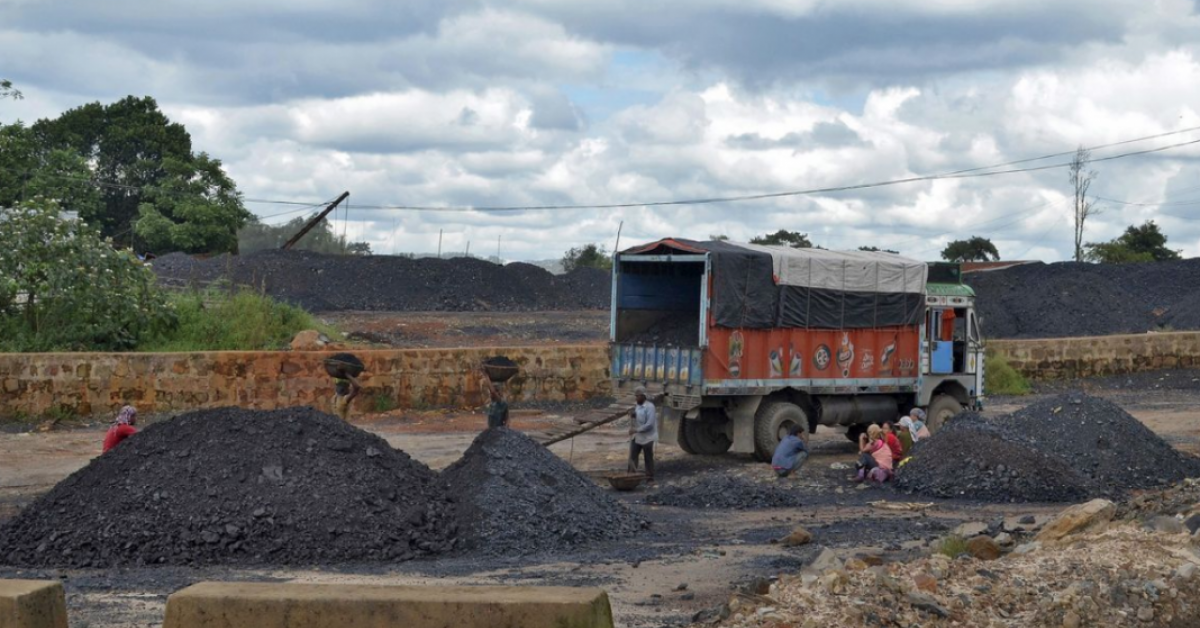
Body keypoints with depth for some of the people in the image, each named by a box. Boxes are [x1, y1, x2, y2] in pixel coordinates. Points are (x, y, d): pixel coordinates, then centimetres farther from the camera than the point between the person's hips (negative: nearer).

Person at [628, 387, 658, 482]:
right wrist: (632, 415, -2)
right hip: (637, 437, 7)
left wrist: (636, 430, -23)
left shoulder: (649, 407, -16)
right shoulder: (637, 406, 9)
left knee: (648, 458, 3)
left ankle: (650, 478, 13)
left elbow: (649, 424, -23)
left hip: (647, 437, -7)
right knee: (632, 456, 2)